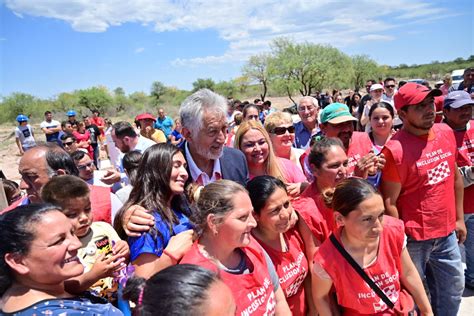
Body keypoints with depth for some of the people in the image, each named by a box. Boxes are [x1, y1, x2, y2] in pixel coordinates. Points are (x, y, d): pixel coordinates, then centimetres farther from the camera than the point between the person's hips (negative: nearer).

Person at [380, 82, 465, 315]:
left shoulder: (446, 132, 0)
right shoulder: (396, 149, -22)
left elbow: (455, 177, 12)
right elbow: (389, 202, -18)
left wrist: (459, 218, 14)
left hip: (447, 233, 7)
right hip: (414, 238, -6)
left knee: (452, 291, 24)